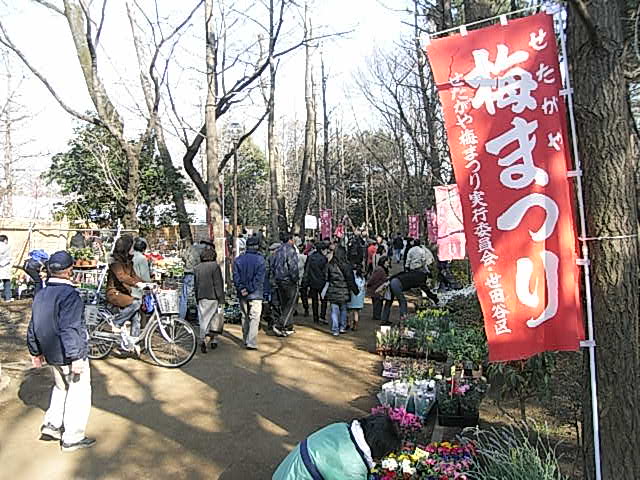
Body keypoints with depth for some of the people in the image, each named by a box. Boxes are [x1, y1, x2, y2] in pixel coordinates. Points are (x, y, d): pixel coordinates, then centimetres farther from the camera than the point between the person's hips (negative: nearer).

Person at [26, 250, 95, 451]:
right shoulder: (69, 295, -21)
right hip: (70, 355, -8)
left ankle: (51, 425, 29)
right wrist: (76, 358, -23)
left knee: (60, 387, 28)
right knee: (78, 393, 4)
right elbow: (70, 329, -26)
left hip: (51, 355, 9)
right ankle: (72, 438, 10)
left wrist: (35, 352, 25)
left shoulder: (40, 295, 6)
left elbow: (33, 328, 14)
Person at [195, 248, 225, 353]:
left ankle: (203, 341, 10)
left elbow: (196, 285, 15)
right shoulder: (215, 266, -9)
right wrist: (221, 300, -9)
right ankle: (213, 341, 2)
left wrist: (197, 299, 21)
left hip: (201, 298, 5)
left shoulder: (196, 268, 10)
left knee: (203, 320, 10)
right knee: (215, 320, 8)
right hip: (212, 297, -5)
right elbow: (218, 284, -11)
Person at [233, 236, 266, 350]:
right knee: (254, 318, 0)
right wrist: (251, 289, -11)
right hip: (255, 294, -4)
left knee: (245, 317, 17)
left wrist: (242, 289, -7)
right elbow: (259, 278, -15)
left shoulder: (238, 259, 3)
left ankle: (246, 340, 28)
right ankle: (251, 343, -4)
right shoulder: (260, 259, -9)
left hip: (242, 294, 4)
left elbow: (236, 277, -3)